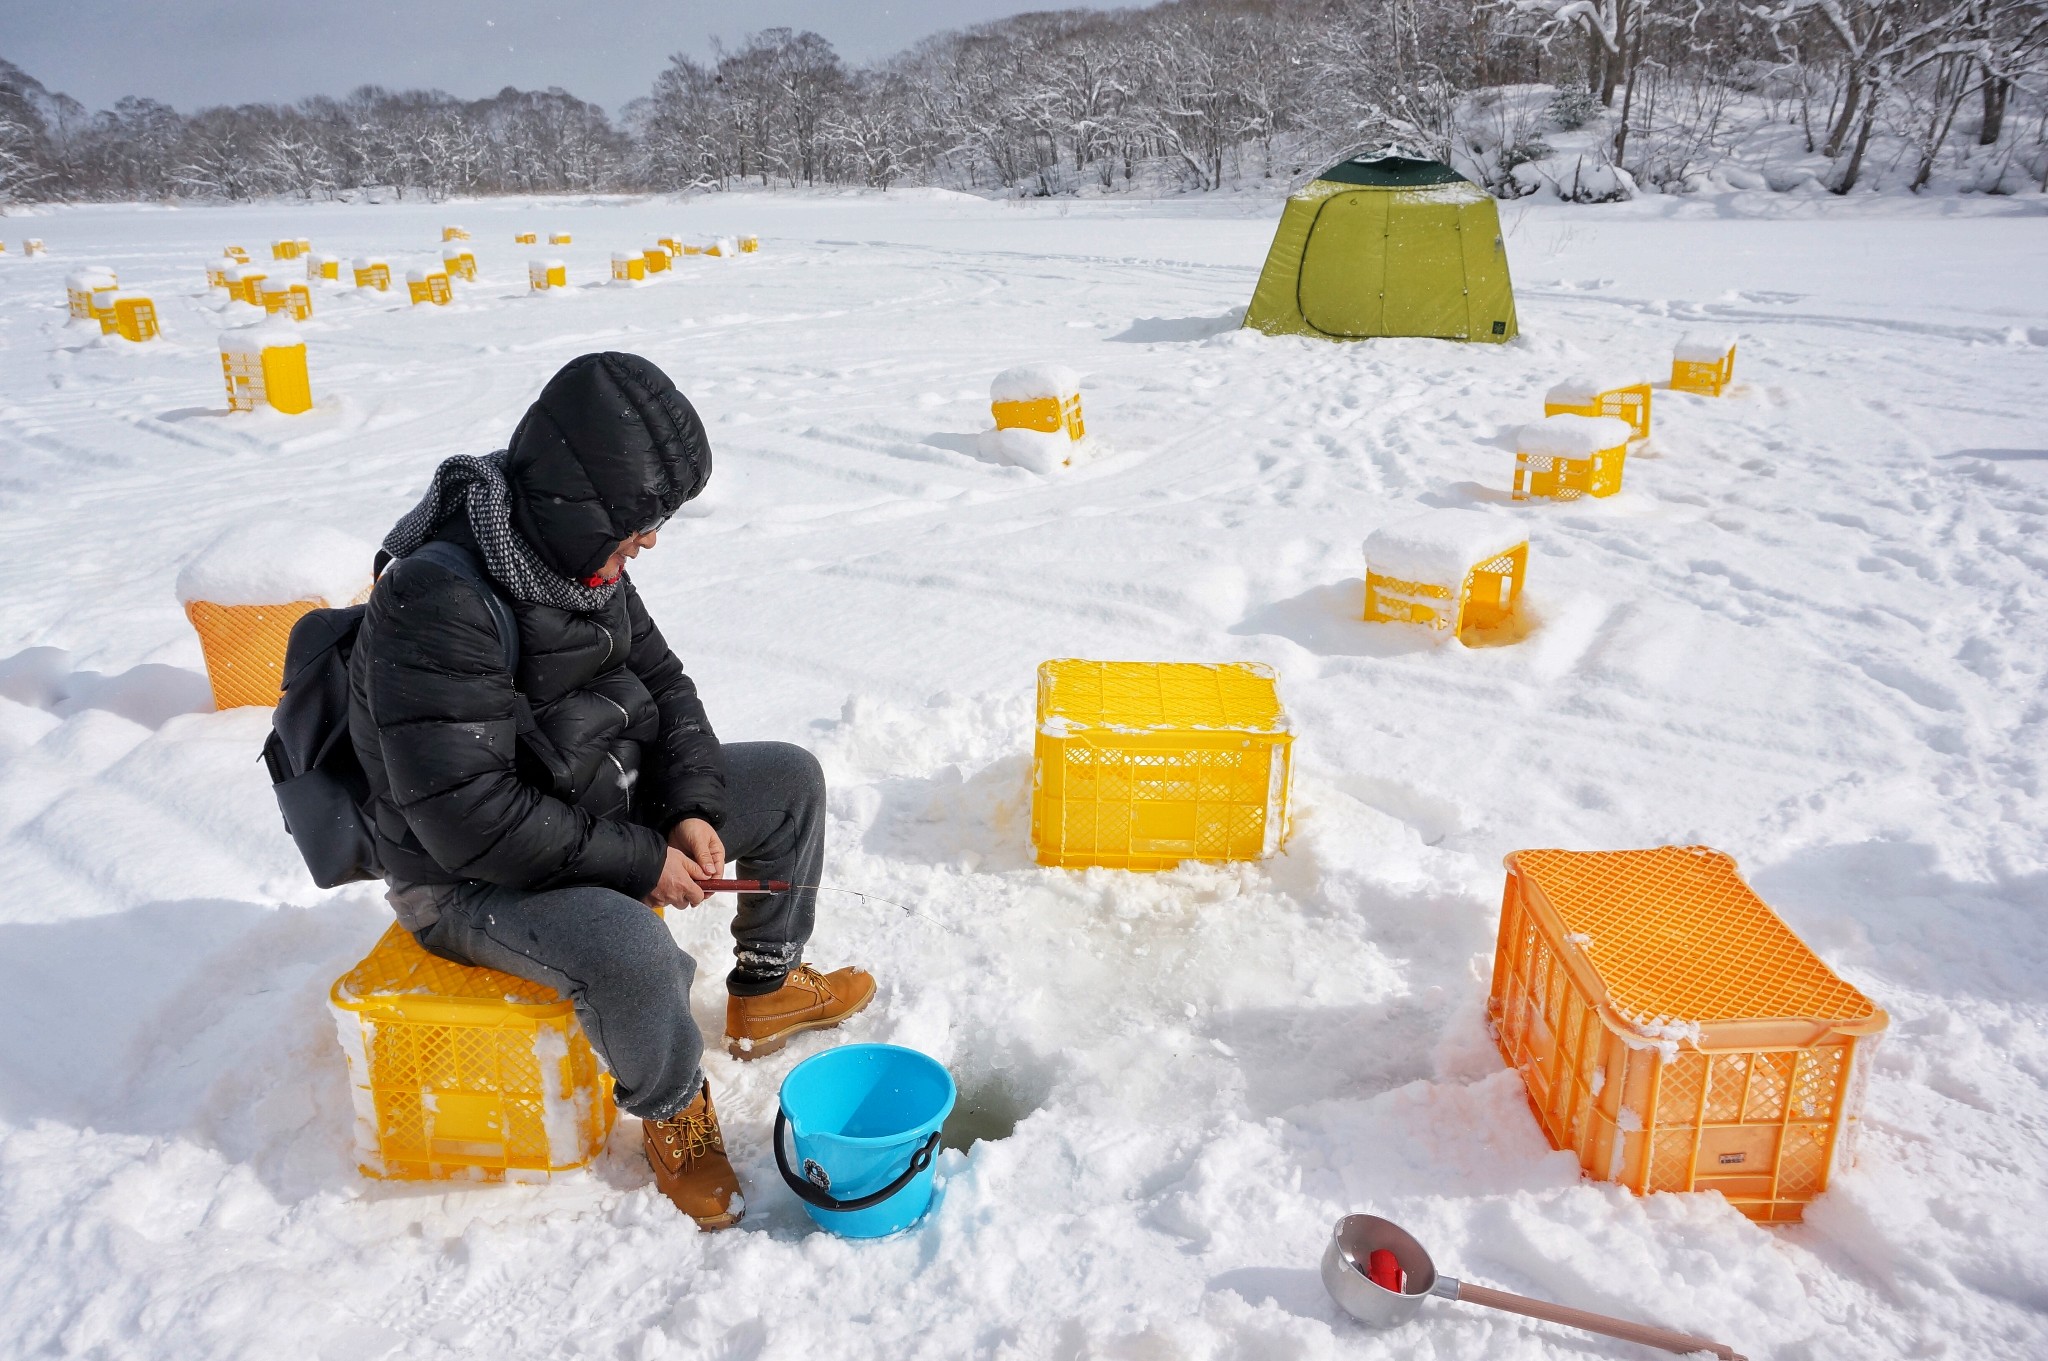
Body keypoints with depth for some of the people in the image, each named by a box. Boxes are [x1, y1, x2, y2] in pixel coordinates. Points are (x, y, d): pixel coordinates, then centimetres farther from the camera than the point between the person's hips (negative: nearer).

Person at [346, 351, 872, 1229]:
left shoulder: (581, 553, -4)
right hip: (471, 877, -8)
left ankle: (767, 991, 26)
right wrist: (642, 860, -25)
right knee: (630, 952, -37)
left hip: (599, 806, 9)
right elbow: (469, 819, -32)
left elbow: (662, 685, 7)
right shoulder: (434, 603, -31)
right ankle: (673, 1112, -3)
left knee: (790, 778, 8)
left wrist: (693, 809, -9)